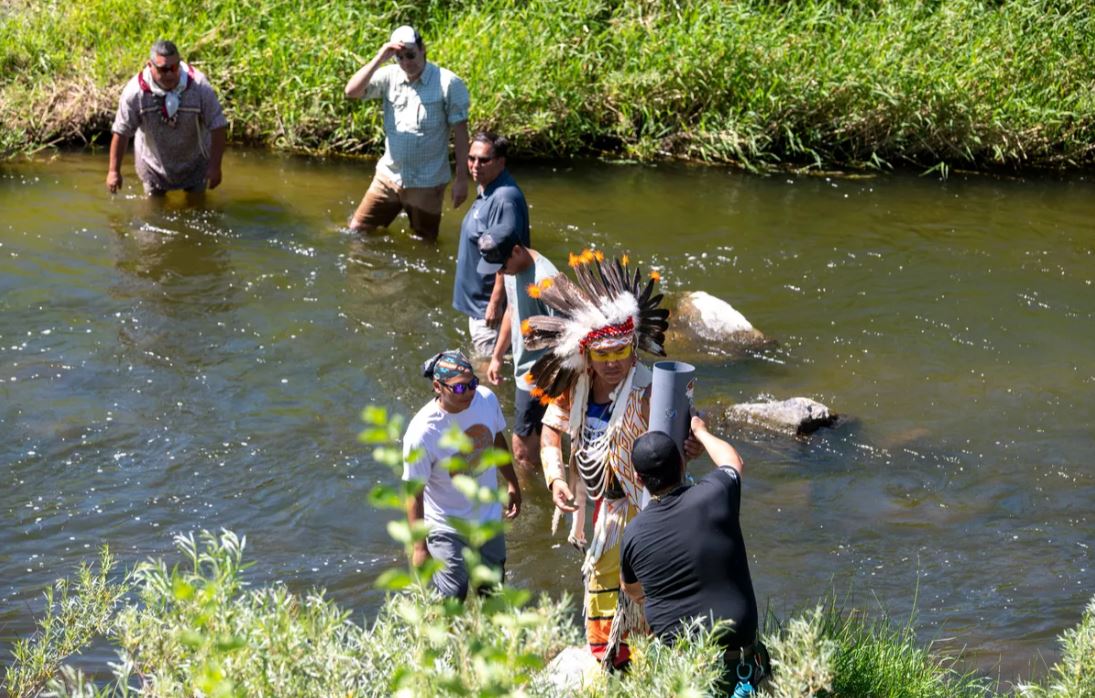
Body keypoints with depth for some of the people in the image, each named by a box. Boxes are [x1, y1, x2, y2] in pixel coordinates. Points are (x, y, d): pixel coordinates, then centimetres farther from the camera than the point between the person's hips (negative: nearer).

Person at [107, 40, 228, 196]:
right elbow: (121, 133, -16)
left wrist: (215, 166, -20)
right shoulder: (135, 91, -26)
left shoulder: (199, 86, -27)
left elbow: (217, 127, -19)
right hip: (153, 164, 0)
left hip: (194, 164, 0)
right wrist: (114, 171, -13)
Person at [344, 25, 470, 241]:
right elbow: (351, 91, -14)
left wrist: (461, 178, -12)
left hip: (426, 183, -4)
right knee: (357, 230, 11)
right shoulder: (390, 76, -3)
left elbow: (460, 132, -10)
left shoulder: (448, 83, -13)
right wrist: (380, 58, -21)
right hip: (388, 176, 4)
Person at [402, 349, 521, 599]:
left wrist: (512, 484, 15)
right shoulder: (422, 433, -32)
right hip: (448, 529, -5)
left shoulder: (486, 399, -16)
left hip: (489, 516, 5)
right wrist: (420, 547, -18)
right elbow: (414, 493, -22)